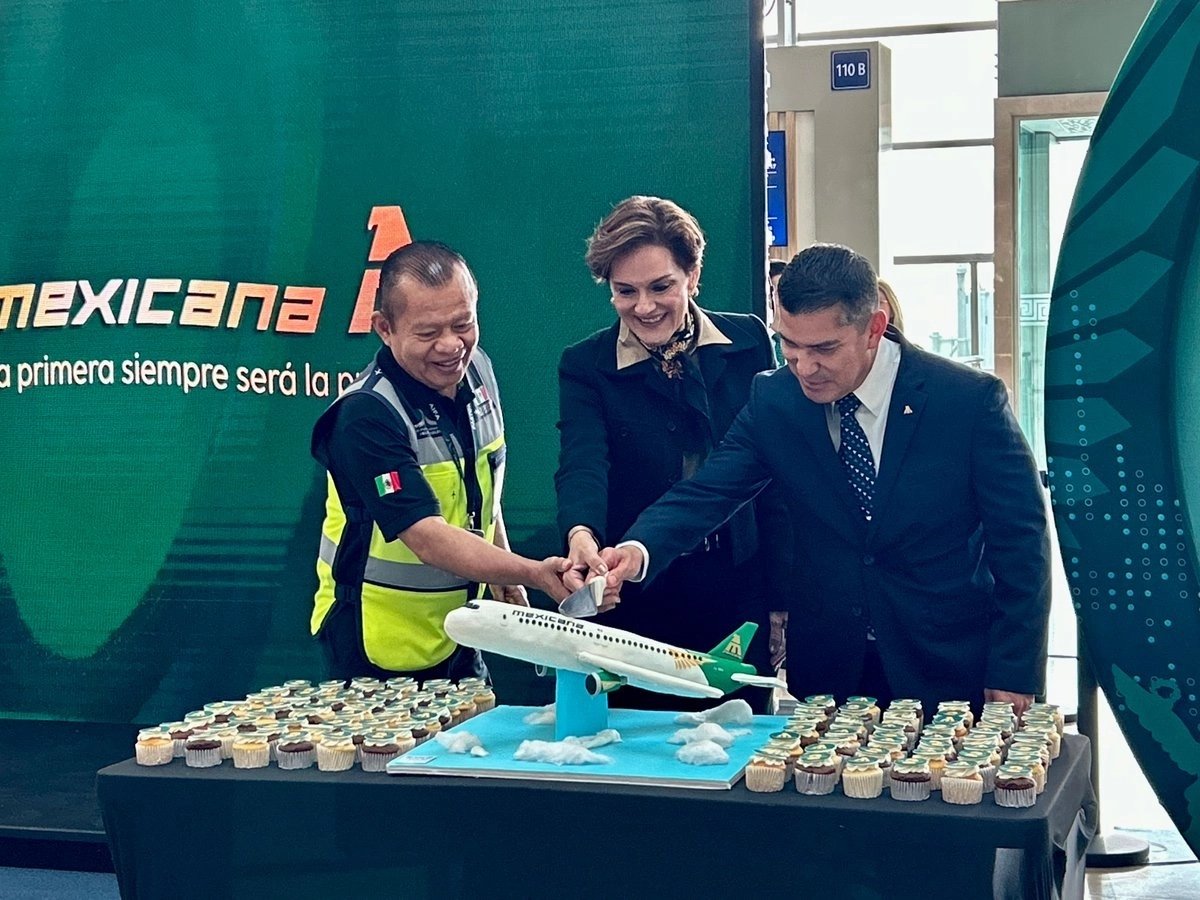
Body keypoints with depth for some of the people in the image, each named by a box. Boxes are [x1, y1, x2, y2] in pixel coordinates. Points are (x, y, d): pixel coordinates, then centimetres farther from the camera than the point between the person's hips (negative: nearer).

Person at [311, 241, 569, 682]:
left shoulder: (476, 369, -3)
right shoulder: (367, 414, -26)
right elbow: (428, 538, -33)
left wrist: (504, 573, 16)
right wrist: (534, 573, -44)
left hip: (456, 628, 7)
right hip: (377, 648, -7)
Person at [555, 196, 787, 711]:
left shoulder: (748, 341, 1)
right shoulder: (585, 367, -3)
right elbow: (582, 463, -18)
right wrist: (581, 535, -40)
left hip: (741, 587, 2)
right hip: (639, 597, -1)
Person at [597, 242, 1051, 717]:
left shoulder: (972, 399, -13)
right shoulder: (773, 401, -4)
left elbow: (1021, 543, -8)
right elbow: (705, 494, -10)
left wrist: (1013, 678, -10)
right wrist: (639, 550, -31)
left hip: (951, 673, -2)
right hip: (827, 673, 3)